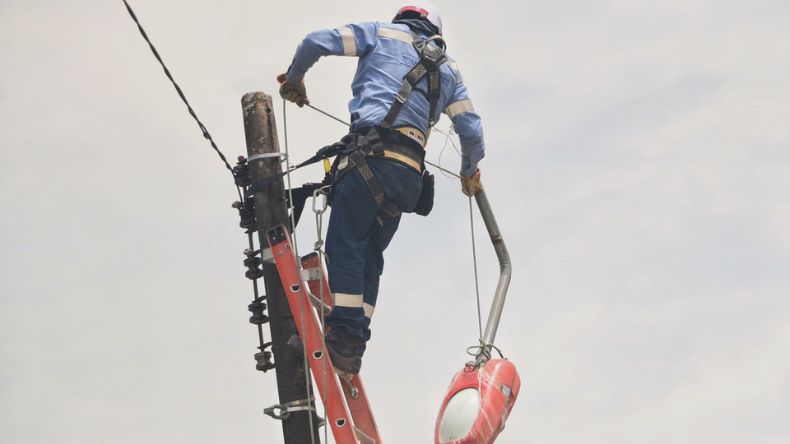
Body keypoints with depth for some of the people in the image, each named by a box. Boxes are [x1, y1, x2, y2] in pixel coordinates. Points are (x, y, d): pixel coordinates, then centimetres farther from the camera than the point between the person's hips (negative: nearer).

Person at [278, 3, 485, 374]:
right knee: (370, 255, 12)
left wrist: (295, 78, 27)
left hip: (372, 155, -5)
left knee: (344, 244, -6)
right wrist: (469, 171, 41)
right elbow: (471, 129, 22)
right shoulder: (448, 68, 26)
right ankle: (354, 344, 4)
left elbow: (315, 42, 8)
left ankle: (345, 333, -19)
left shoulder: (385, 33, 16)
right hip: (410, 173, 5)